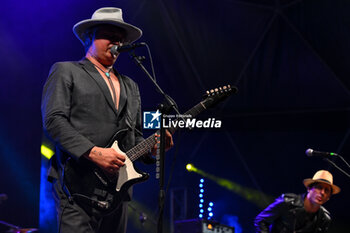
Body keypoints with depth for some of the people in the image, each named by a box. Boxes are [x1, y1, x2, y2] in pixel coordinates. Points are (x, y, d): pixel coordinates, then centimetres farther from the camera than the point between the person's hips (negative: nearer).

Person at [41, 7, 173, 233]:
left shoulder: (130, 86, 23)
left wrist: (152, 147, 0)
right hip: (78, 188, -6)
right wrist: (93, 152, -19)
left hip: (117, 188, 6)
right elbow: (53, 119, -8)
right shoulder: (66, 71, 5)